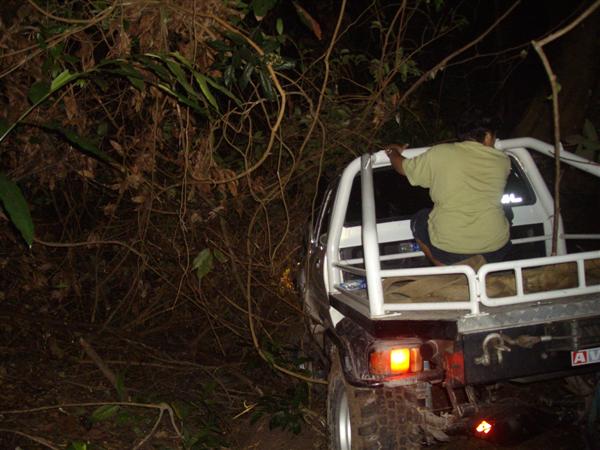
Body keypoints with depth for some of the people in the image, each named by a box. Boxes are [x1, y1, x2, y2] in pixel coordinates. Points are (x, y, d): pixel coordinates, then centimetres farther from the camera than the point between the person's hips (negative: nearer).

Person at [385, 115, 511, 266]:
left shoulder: (439, 154, -1)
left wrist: (393, 152, 38)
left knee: (418, 222, 28)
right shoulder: (502, 161, 4)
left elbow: (402, 167, 15)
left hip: (448, 250, -2)